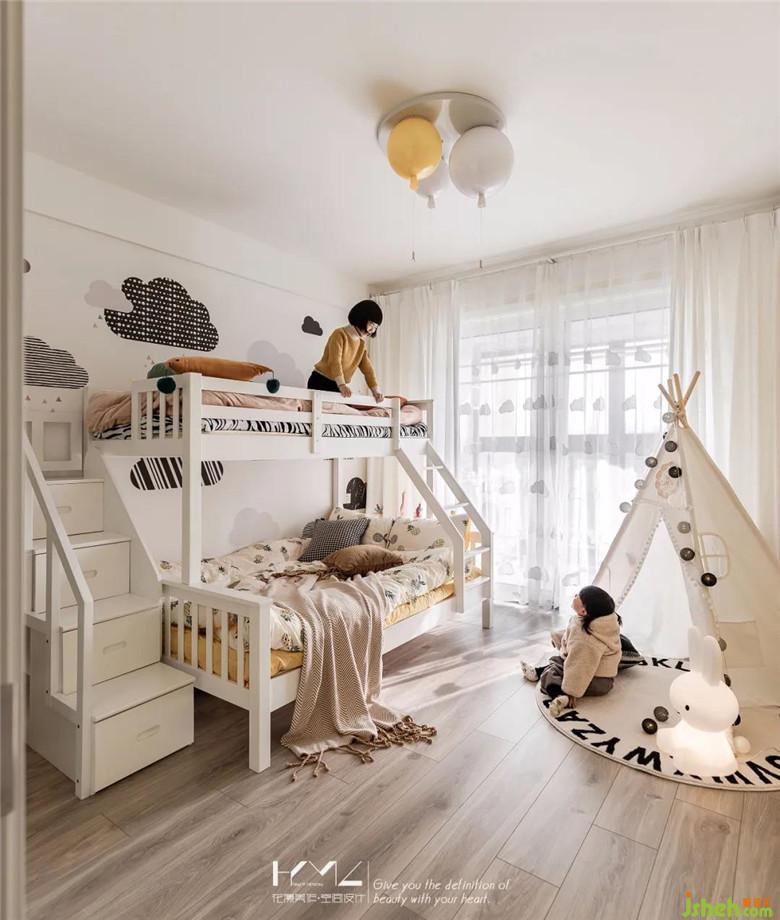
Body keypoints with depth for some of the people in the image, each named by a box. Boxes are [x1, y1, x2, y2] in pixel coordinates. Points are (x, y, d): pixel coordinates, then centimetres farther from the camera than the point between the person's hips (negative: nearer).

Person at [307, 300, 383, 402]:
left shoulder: (362, 344, 10)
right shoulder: (340, 334, -13)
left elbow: (368, 368, 5)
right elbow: (335, 361, -26)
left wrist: (376, 391, -7)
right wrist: (342, 385, -39)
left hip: (339, 386, 7)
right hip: (321, 382, -7)